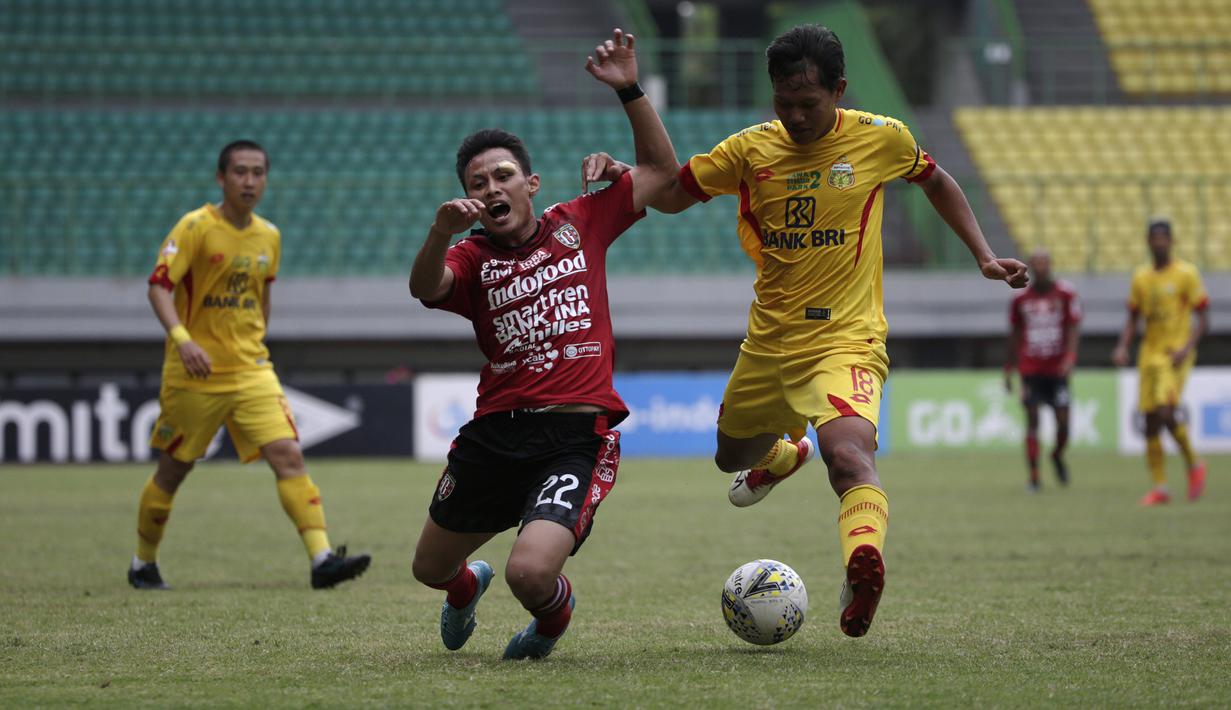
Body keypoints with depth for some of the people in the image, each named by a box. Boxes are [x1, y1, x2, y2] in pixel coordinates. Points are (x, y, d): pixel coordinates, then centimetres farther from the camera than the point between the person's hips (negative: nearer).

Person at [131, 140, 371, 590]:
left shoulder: (269, 236, 7)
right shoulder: (196, 227, -10)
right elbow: (159, 286, -17)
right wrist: (182, 338, -31)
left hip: (251, 371, 4)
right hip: (195, 372, -4)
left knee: (288, 455, -13)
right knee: (173, 470, 8)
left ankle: (321, 558, -20)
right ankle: (143, 565, 27)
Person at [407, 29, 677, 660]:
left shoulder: (580, 224, 8)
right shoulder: (472, 258, 5)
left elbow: (660, 168, 15)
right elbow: (425, 288, -19)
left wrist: (630, 90, 5)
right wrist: (442, 231, -39)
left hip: (577, 436, -3)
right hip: (493, 434, 3)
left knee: (530, 574, -23)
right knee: (428, 569, 18)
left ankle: (556, 612, 17)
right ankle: (467, 586, 58)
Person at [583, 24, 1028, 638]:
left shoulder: (882, 139, -5)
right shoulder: (753, 149, -2)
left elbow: (936, 183, 16)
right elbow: (673, 193, 6)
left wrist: (984, 257, 12)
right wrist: (620, 174, -15)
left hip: (846, 340, -5)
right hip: (768, 340, 5)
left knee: (849, 454, -32)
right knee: (733, 456, 24)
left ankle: (862, 564, -54)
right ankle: (783, 454, 59)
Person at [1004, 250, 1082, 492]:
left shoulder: (1066, 294, 1)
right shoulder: (1020, 299, 5)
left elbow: (1073, 328, -1)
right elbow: (1014, 336, 12)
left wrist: (1069, 357, -16)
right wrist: (1008, 370, 12)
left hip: (1057, 369, -1)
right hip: (1030, 370, 1)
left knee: (1063, 422, -3)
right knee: (1032, 422, -3)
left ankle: (1058, 456, 29)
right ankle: (1034, 477, 1)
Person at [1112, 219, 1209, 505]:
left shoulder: (1186, 274, -4)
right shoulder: (1140, 277, 11)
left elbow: (1203, 320, -4)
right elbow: (1132, 319, 18)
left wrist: (1187, 348, -17)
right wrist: (1122, 347, 1)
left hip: (1175, 355, -5)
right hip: (1149, 354, 5)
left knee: (1166, 412, -21)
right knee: (1150, 420, 1)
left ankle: (1194, 464, 2)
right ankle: (1159, 487, 6)